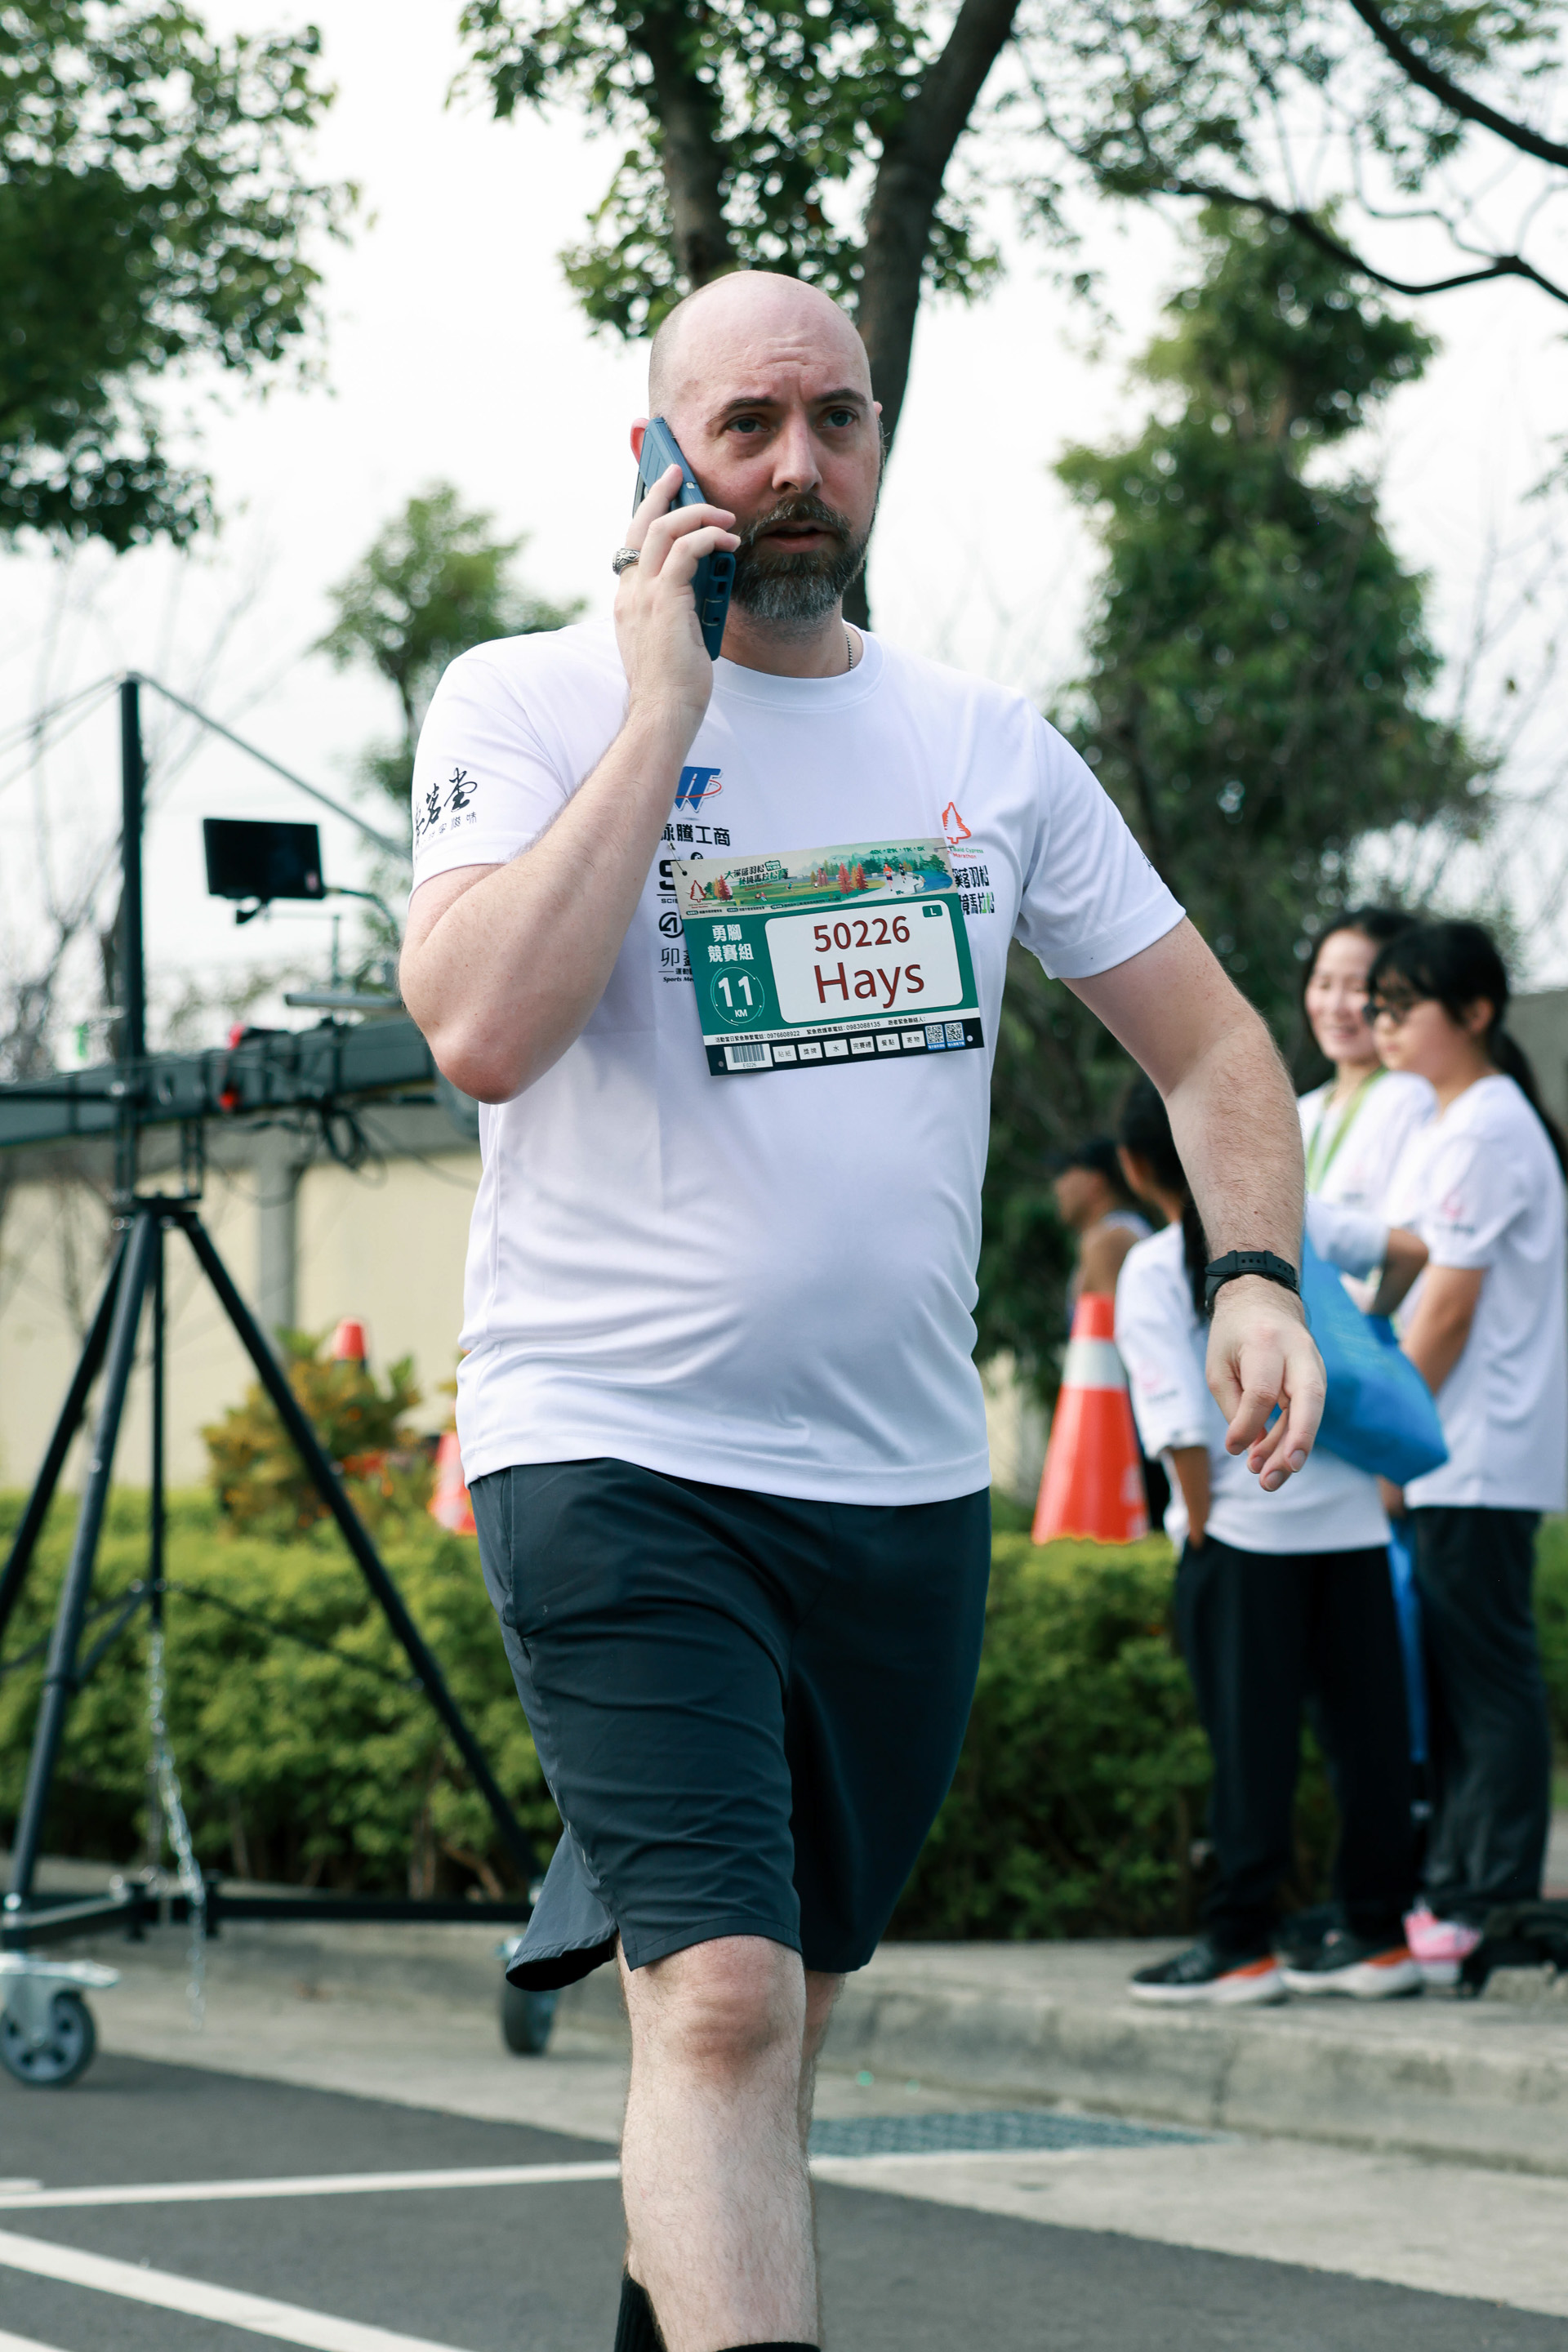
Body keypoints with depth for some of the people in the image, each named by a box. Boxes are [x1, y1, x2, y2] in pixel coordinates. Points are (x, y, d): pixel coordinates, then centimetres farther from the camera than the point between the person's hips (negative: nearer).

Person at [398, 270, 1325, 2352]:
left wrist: (1258, 1277, -2)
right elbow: (484, 1030, -20)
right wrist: (666, 704, -16)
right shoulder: (527, 703, -3)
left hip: (908, 1492, 5)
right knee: (722, 2001, -19)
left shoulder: (987, 748, 10)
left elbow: (1208, 1040, 16)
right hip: (615, 1460, -5)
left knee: (767, 2011, 15)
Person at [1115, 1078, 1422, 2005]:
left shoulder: (1153, 1269, -6)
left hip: (1245, 1526, -4)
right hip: (1351, 1512, 4)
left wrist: (1199, 1524, -3)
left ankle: (1241, 1944, 3)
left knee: (1251, 1741, 0)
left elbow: (1182, 1420, -12)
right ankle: (1380, 1932, 12)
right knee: (1367, 1728, 8)